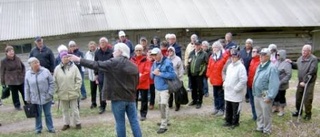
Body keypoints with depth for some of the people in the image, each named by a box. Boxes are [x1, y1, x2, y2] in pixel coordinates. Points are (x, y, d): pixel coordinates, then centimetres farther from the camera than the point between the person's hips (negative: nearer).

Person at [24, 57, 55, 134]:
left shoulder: (45, 71, -7)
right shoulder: (28, 74, -2)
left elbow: (52, 83, -2)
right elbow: (27, 88, 4)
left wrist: (50, 94, -7)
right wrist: (27, 99, 5)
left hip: (46, 98, -1)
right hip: (35, 99, 1)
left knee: (48, 114, 11)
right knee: (38, 115, 12)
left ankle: (50, 128, 24)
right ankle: (38, 128, 28)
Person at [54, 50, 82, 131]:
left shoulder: (73, 67, -7)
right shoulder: (57, 69, -2)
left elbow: (79, 79, -5)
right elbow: (55, 81, 4)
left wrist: (76, 89, -9)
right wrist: (57, 91, 1)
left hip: (73, 93, -2)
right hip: (62, 94, 2)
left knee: (74, 109, 7)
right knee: (65, 110, 15)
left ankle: (77, 123, 21)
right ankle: (66, 124, 29)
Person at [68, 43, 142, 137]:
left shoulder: (115, 62, -10)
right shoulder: (133, 66, 9)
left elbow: (96, 65, -10)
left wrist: (79, 60, -5)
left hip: (118, 97, -5)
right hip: (131, 98, 5)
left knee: (120, 122, 5)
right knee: (134, 121, 10)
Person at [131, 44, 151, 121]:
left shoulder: (146, 60, -4)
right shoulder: (132, 60, 5)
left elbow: (147, 72, -11)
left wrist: (140, 78, -17)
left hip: (144, 84, -2)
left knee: (144, 100, 6)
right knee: (134, 99, 9)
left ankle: (143, 114, 16)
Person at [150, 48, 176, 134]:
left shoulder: (167, 62, -13)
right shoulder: (154, 63, 9)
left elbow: (172, 75, -18)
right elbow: (151, 76, 14)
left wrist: (160, 73, -21)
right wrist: (153, 73, -11)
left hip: (165, 88, -8)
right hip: (157, 87, 8)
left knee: (163, 105, -11)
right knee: (160, 105, 16)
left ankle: (164, 126, -7)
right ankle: (165, 121, 32)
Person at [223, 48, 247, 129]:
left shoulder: (241, 67, -16)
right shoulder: (230, 66, 10)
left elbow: (243, 80, -21)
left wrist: (236, 89, -18)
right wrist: (225, 84, 11)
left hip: (236, 93, -8)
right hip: (228, 92, 8)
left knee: (235, 109, 4)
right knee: (228, 108, 17)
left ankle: (235, 122, 17)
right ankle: (228, 121, 30)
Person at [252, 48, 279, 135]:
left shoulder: (271, 68, -17)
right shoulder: (259, 66, 11)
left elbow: (274, 84, -21)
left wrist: (269, 96, -23)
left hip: (265, 96, -8)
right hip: (257, 94, 8)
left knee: (266, 114, 5)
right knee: (259, 113, 20)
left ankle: (266, 130, 20)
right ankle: (260, 127, 35)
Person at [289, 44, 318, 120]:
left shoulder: (313, 59, -15)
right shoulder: (300, 58, 7)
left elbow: (311, 72, -21)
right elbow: (296, 66, 27)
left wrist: (305, 81, -22)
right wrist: (291, 63, 7)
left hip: (309, 83, -6)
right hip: (301, 82, 7)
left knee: (307, 100, -1)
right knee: (298, 97, 15)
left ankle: (308, 114, 19)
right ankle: (298, 111, 34)